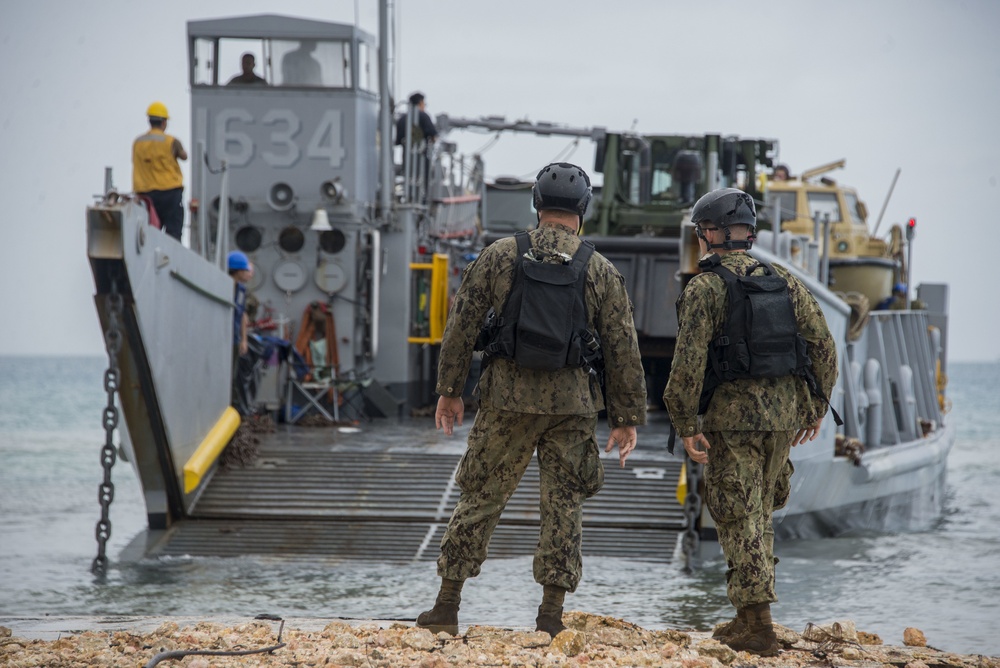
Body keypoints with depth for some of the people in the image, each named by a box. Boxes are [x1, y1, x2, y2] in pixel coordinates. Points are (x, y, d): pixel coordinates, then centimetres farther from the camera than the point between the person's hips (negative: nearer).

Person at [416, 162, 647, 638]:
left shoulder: (498, 257, 0)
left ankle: (446, 608, 10)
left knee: (480, 499, 8)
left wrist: (450, 390, 11)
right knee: (563, 508, 6)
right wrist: (627, 418, 9)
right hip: (572, 403, 0)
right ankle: (551, 617, 5)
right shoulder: (600, 272, 1)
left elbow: (461, 326, 2)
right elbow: (623, 349, 3)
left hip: (507, 399, 0)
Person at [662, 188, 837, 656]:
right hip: (782, 415, 5)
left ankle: (757, 624, -7)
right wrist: (814, 407, 16)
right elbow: (823, 347, 8)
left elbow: (689, 363, -15)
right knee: (760, 514, 20)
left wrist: (687, 425, -10)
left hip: (731, 415, -5)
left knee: (740, 520, -1)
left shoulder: (704, 288, -7)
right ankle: (750, 613, 20)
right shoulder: (785, 281, 9)